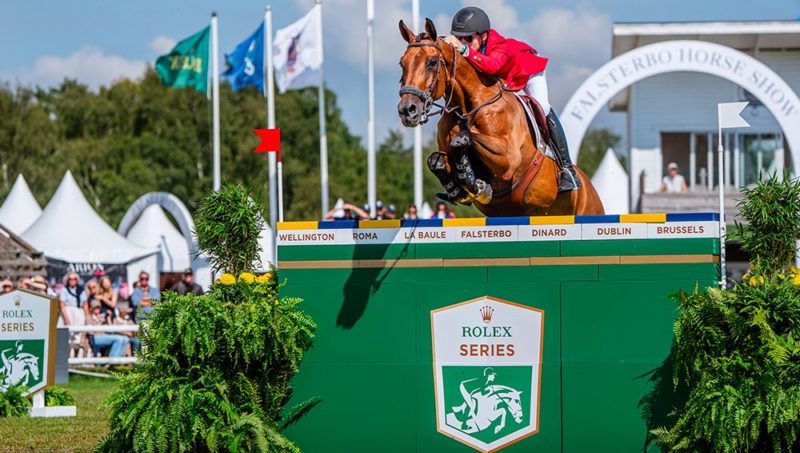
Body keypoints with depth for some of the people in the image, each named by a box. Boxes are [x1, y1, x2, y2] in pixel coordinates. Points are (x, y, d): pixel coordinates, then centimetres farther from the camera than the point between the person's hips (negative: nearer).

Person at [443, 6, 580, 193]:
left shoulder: (500, 47, -46)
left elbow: (491, 65, -67)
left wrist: (465, 50, -79)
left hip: (527, 70, -6)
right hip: (498, 81, 6)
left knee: (542, 108, -24)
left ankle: (566, 167, -17)